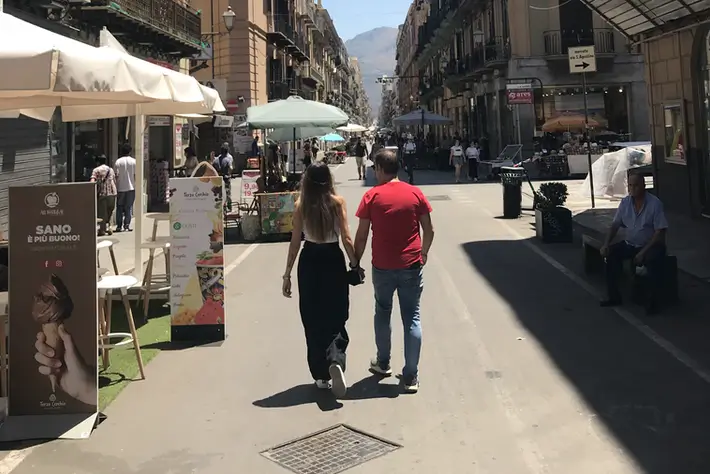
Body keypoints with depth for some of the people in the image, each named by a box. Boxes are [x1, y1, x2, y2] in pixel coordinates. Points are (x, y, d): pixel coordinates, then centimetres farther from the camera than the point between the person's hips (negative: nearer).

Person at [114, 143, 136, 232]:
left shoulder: (118, 162, -4)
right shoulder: (134, 161, -1)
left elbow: (116, 176, -5)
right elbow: (136, 175, -3)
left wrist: (116, 187, 3)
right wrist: (136, 185, 6)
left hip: (120, 188, 0)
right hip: (131, 188, 0)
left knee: (119, 207, 9)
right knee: (129, 207, 5)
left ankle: (119, 226, 8)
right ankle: (126, 225, 2)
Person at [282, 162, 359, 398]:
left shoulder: (301, 205, -5)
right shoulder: (338, 202, -6)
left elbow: (295, 243, -4)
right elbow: (346, 239, -8)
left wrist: (287, 274, 2)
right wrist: (355, 264, 4)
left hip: (309, 263, 1)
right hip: (333, 261, 0)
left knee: (313, 320, 11)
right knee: (335, 317, 9)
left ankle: (321, 375, 17)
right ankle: (335, 359, -17)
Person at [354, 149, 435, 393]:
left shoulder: (372, 196, -7)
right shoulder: (415, 193, -2)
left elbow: (361, 235, -6)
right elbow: (429, 230, 1)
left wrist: (356, 262, 5)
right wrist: (423, 254, 16)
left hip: (382, 267, -1)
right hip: (411, 265, 1)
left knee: (383, 313, 20)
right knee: (411, 318, 6)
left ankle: (383, 363, 33)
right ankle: (411, 376, 5)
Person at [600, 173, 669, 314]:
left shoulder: (655, 203, -15)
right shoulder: (625, 202, 0)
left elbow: (660, 232, -17)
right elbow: (615, 225, 5)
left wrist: (643, 252, -25)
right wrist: (606, 244, -12)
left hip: (651, 245, -6)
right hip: (630, 244, 6)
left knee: (653, 259, -36)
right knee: (611, 253, -16)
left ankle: (652, 301, -23)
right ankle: (614, 296, -7)